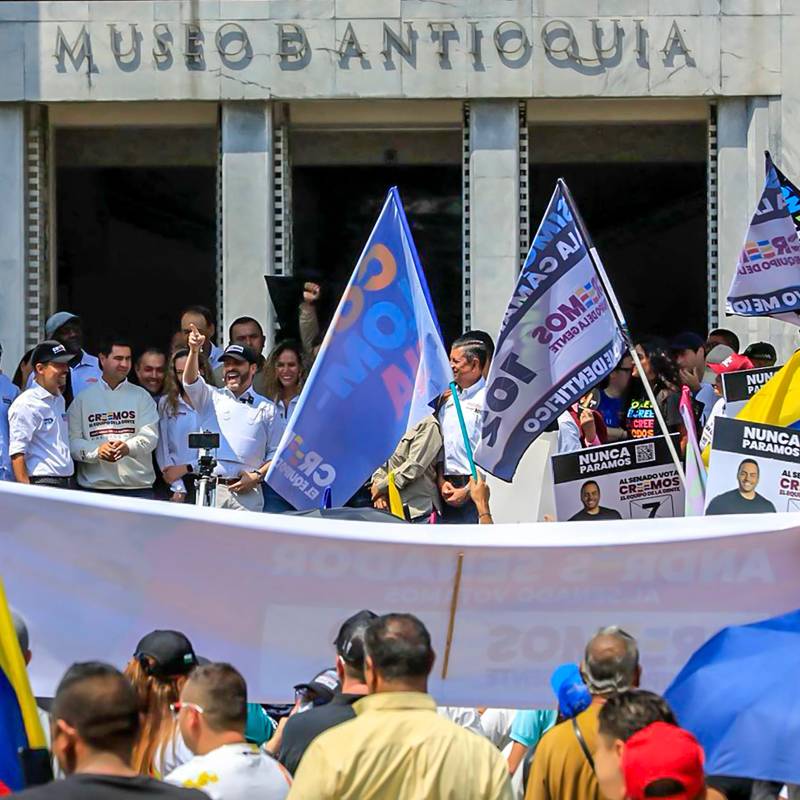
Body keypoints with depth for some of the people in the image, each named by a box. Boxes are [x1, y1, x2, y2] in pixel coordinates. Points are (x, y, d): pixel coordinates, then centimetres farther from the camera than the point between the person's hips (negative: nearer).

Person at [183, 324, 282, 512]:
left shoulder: (266, 409, 14)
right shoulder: (211, 398, 16)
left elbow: (276, 453, 10)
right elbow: (190, 381, -5)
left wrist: (257, 476, -6)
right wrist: (194, 351, -22)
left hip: (247, 491, -1)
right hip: (210, 487, 1)